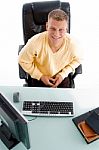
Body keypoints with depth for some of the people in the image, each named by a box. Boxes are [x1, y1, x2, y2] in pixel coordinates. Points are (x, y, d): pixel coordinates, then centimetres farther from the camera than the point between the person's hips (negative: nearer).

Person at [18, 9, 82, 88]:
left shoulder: (71, 43, -25)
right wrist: (40, 76, -14)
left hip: (62, 78, 2)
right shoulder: (35, 42, -30)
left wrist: (63, 74, -13)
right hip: (39, 79, -1)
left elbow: (76, 60, -2)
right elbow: (23, 60, -13)